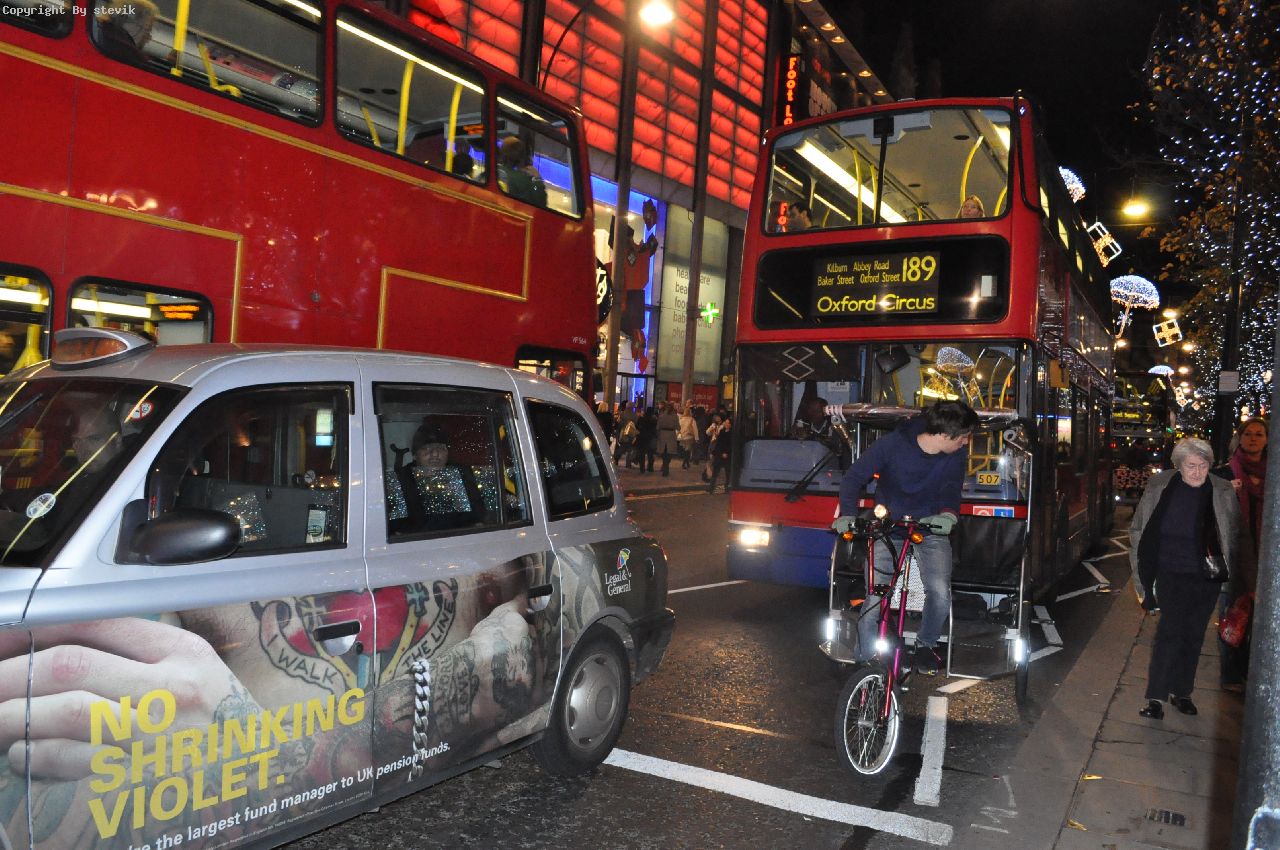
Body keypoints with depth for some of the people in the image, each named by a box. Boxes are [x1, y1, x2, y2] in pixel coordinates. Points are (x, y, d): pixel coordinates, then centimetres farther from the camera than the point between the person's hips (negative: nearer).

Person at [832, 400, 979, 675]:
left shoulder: (957, 454, -8)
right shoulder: (893, 444, -18)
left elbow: (951, 488, -2)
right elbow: (855, 477, -12)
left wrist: (948, 513, -26)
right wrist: (848, 513, -28)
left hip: (931, 528, 2)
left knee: (940, 594, -18)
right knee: (875, 598, -11)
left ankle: (926, 644, 12)